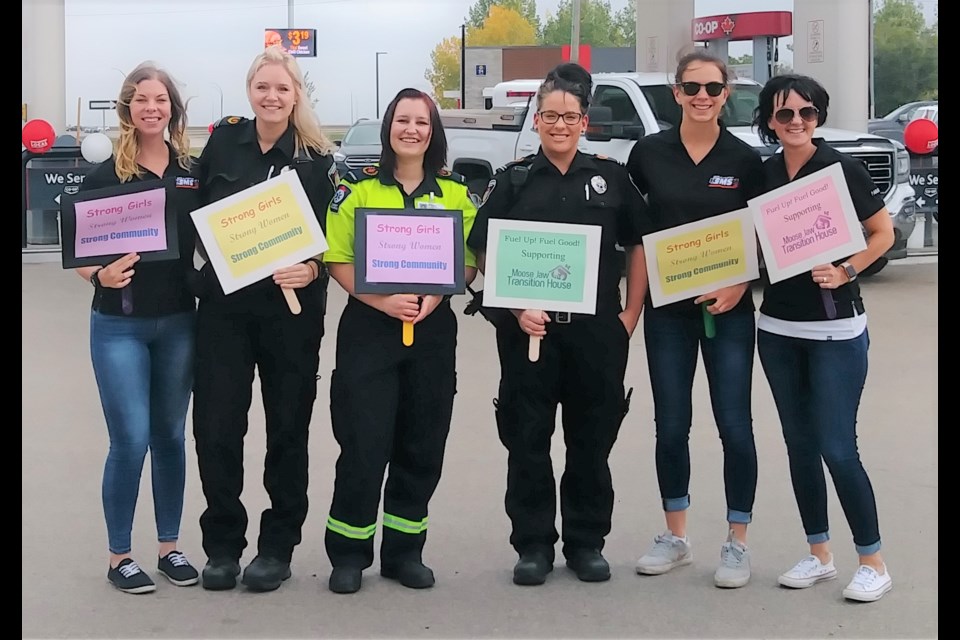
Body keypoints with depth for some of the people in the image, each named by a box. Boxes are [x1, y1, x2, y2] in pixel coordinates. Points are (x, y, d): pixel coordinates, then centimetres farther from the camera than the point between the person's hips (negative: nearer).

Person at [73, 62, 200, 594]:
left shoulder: (193, 173, 3)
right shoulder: (104, 177, -5)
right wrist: (101, 275, -23)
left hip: (178, 323, 3)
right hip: (119, 326, -3)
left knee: (170, 436, 12)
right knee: (130, 440, -4)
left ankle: (169, 547, 24)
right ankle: (119, 556, 11)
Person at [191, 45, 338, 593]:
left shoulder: (317, 159, -2)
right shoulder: (225, 140, 5)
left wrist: (311, 269, -21)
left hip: (292, 310, -2)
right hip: (223, 306, 2)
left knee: (288, 428, 7)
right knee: (217, 428, 1)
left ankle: (278, 547, 20)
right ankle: (222, 544, 16)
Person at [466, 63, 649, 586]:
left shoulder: (611, 177, 6)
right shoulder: (513, 181, 3)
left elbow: (638, 245, 11)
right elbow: (487, 254, 1)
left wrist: (631, 313, 4)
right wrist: (517, 308, -11)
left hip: (598, 330, 1)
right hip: (529, 328, -1)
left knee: (592, 438, 8)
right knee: (527, 438, 4)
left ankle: (586, 542, 21)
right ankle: (533, 544, 16)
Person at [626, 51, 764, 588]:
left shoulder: (745, 160, -1)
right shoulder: (650, 152, 1)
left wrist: (739, 287, -15)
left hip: (728, 307, -1)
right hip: (667, 306, 2)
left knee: (735, 425, -1)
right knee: (671, 424, 8)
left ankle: (738, 544, 11)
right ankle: (676, 538, 22)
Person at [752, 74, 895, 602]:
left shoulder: (843, 170, -8)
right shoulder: (762, 175, 5)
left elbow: (883, 233, -4)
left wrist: (845, 271, -18)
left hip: (836, 328, -5)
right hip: (777, 327, 5)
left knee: (836, 447, -7)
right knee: (800, 443, 11)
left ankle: (873, 562, 7)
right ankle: (818, 555, 23)